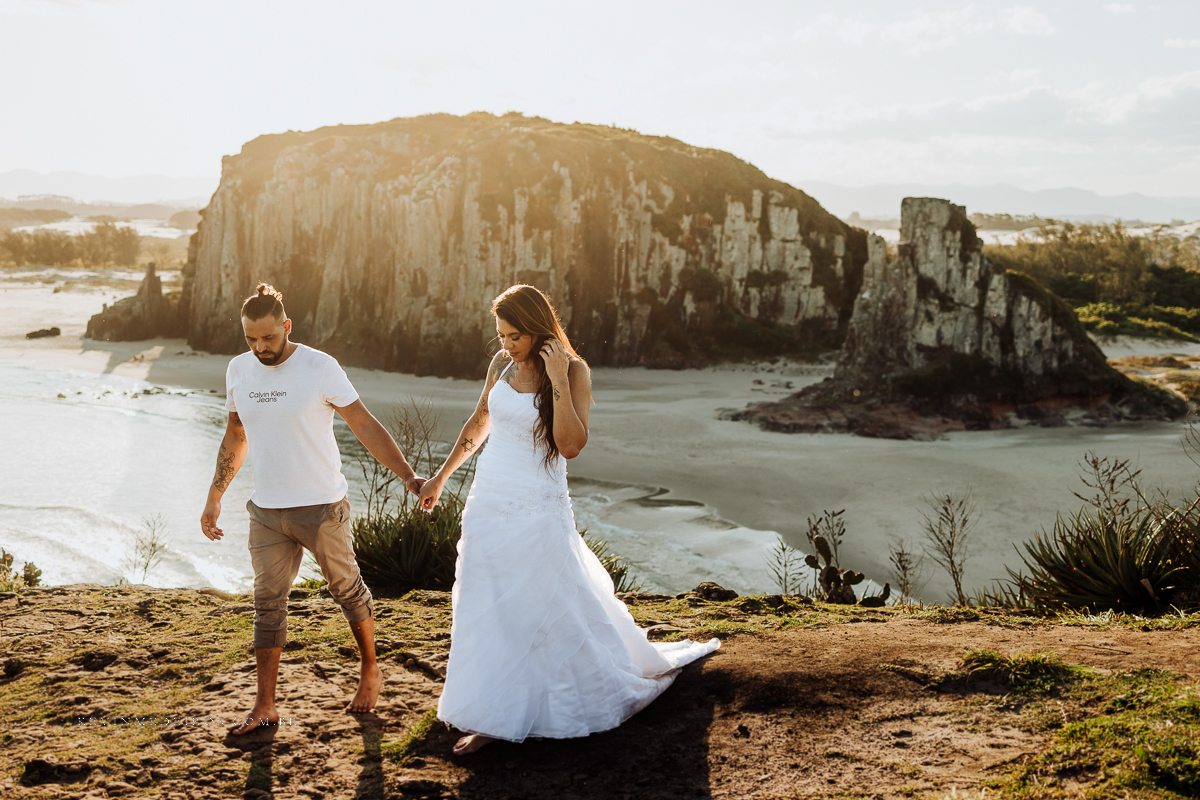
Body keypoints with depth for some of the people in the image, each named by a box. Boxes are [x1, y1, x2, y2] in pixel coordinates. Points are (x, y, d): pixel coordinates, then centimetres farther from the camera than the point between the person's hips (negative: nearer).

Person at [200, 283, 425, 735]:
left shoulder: (320, 368, -13)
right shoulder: (238, 371, 2)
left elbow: (366, 427, -13)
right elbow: (234, 438, 16)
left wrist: (408, 476, -21)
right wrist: (213, 499, 17)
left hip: (322, 507, -4)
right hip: (266, 511, 4)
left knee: (346, 589, 11)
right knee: (268, 604, 6)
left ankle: (370, 671, 34)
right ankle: (264, 707, 14)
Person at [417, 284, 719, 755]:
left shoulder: (573, 371, -11)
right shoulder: (502, 363, 3)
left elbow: (571, 445, -20)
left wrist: (558, 381, -26)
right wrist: (441, 476, 21)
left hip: (538, 509, -5)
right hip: (488, 502, 5)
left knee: (559, 602, 6)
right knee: (487, 608, 6)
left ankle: (635, 671, 30)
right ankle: (493, 719, 17)